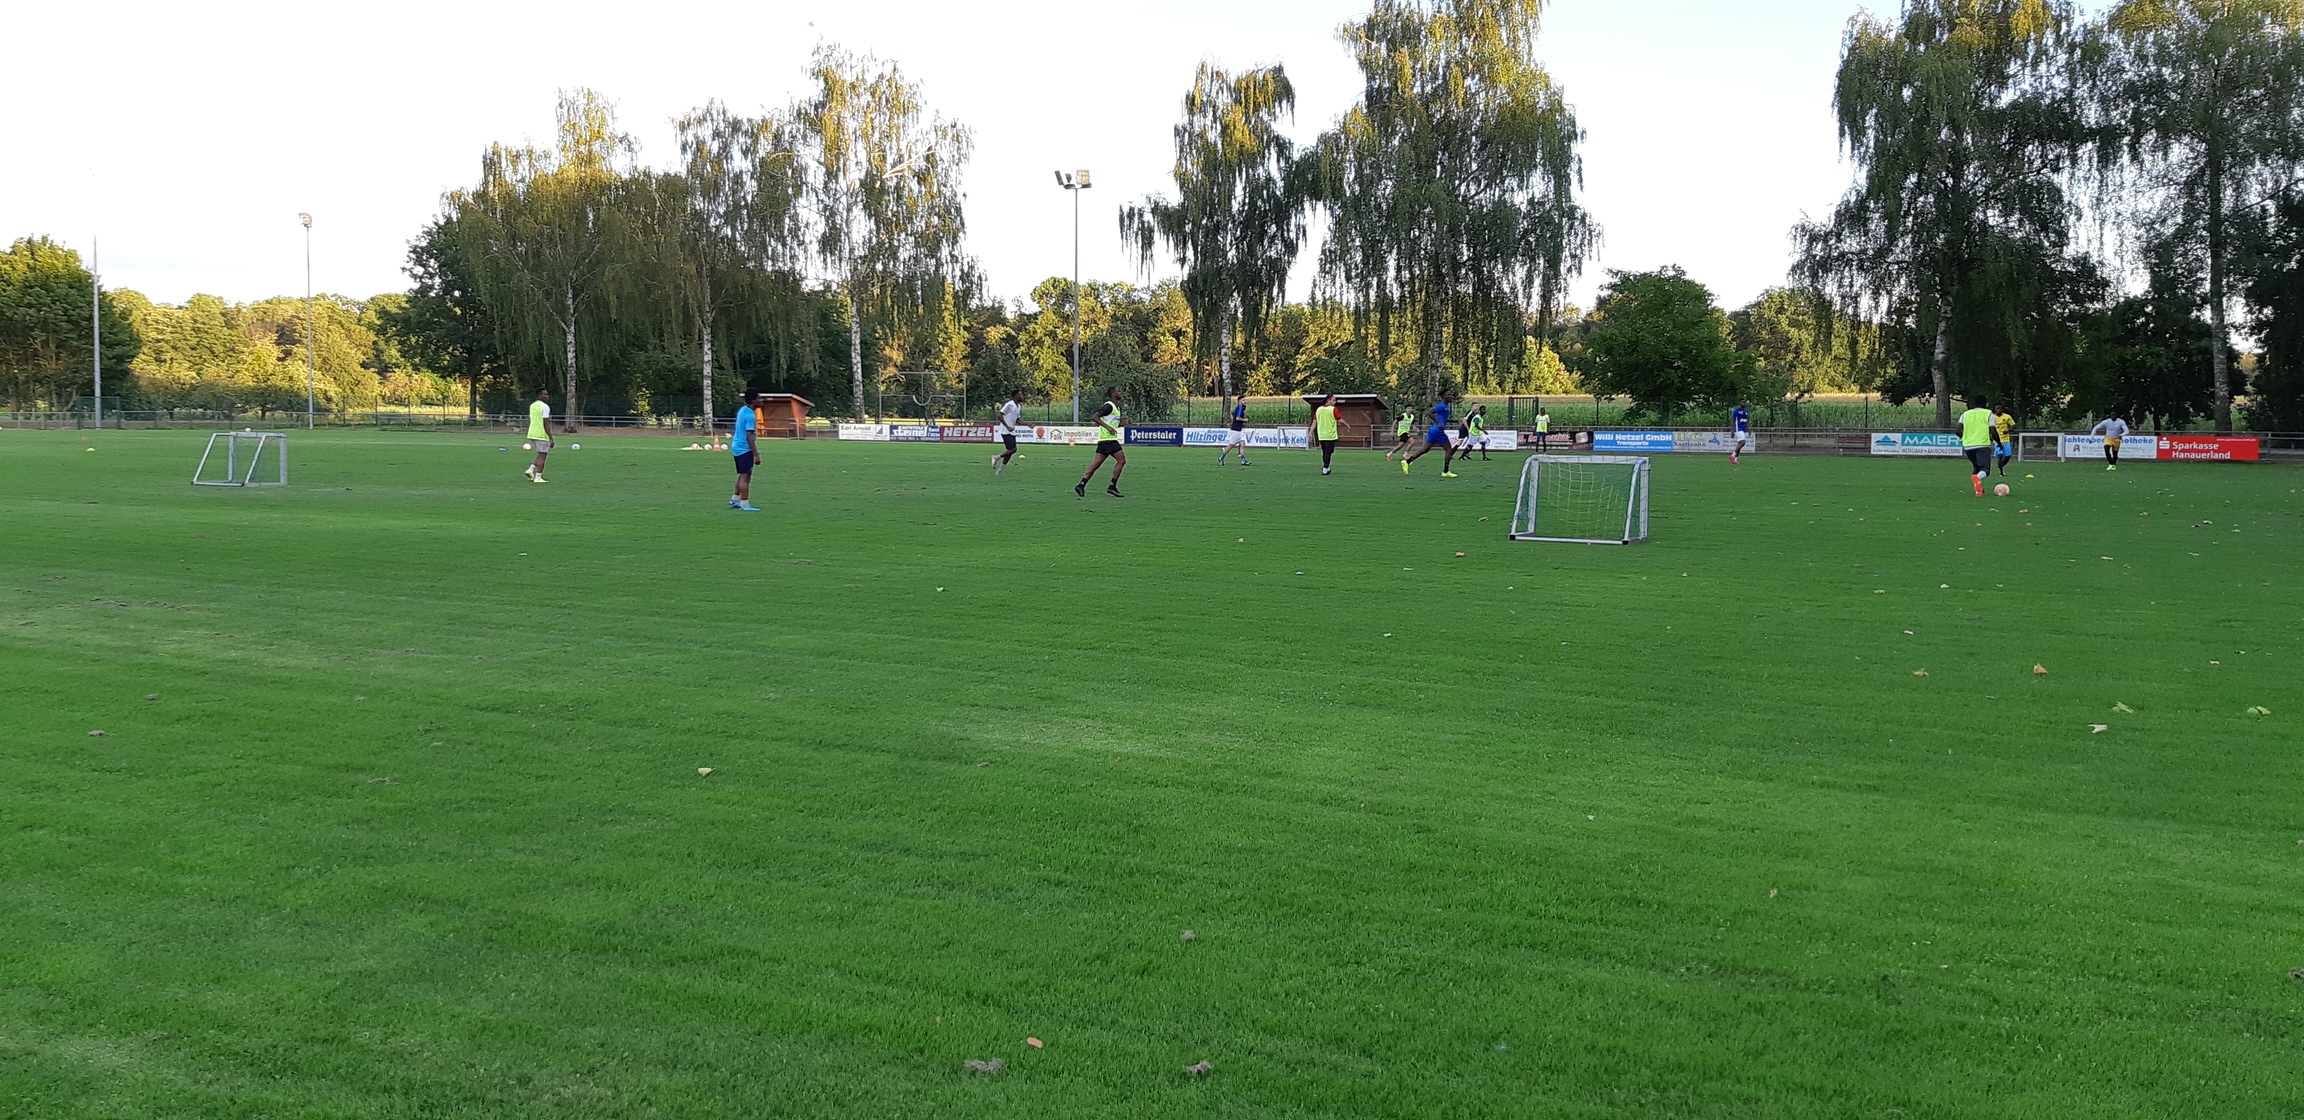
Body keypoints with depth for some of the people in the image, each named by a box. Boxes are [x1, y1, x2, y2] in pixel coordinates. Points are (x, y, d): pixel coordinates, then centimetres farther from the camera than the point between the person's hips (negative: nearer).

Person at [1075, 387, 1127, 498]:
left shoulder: (1116, 407, 20)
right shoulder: (1109, 406, -11)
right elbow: (1095, 417, -19)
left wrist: (1124, 423, 12)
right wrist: (1108, 427, -26)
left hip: (1103, 440, 9)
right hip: (1108, 439, -9)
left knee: (1096, 464, 5)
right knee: (1121, 460, -7)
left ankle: (1081, 485, 2)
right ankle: (1112, 486, -6)